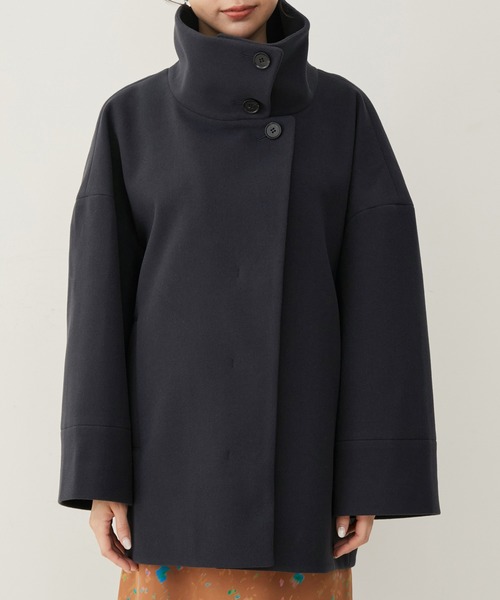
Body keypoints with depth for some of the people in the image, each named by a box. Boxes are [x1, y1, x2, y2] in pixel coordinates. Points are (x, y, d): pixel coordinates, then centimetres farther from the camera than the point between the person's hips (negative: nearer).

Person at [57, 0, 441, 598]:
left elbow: (380, 299, -2)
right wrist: (99, 473, -6)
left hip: (292, 445, 1)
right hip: (177, 444, 0)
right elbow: (101, 300, -2)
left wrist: (370, 472, -6)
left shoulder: (344, 111, 3)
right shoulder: (131, 118, 2)